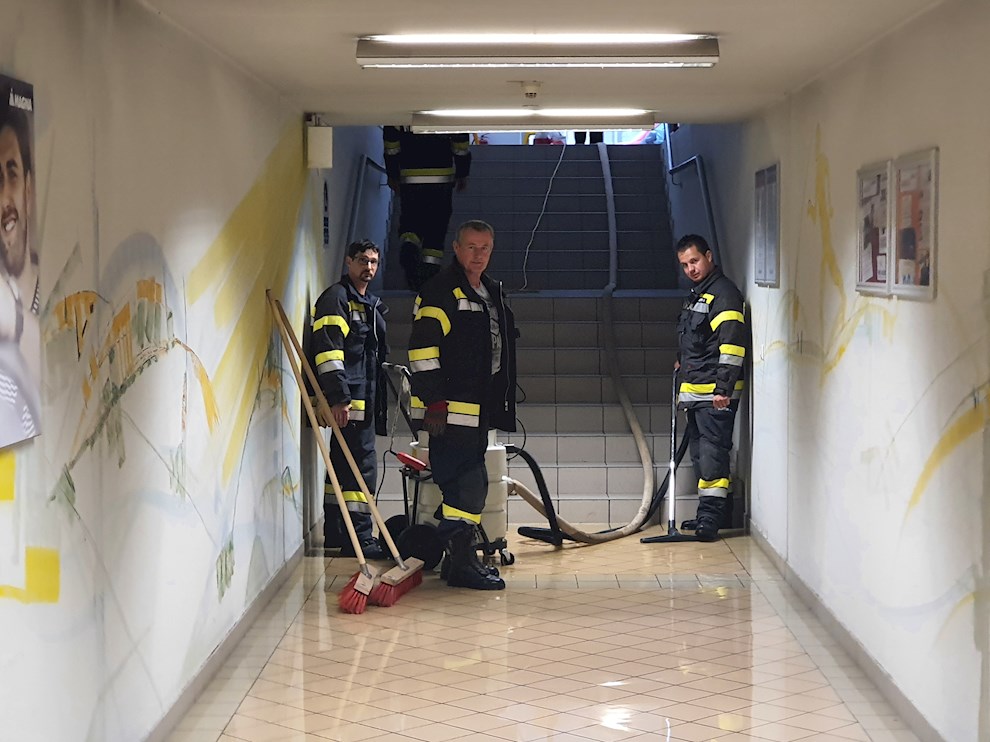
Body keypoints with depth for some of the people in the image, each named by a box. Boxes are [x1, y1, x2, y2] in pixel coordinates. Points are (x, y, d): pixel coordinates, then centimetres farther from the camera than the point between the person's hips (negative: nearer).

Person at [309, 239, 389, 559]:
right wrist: (339, 398, -25)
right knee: (361, 465, -11)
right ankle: (359, 538, -9)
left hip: (364, 400, 10)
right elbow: (328, 350, -18)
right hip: (347, 401, -10)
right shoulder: (336, 298, -8)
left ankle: (336, 533, 21)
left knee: (344, 465, 14)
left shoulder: (372, 305, 22)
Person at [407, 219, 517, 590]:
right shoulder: (440, 291, -10)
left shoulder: (493, 293, 19)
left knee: (467, 483, 14)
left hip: (479, 409, 9)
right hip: (450, 409, -9)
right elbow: (422, 349, -17)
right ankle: (461, 564, -7)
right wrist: (434, 403, -22)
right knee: (469, 483, -11)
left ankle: (459, 557, 23)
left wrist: (501, 404, 23)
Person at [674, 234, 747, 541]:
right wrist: (682, 364, 28)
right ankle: (707, 513, 21)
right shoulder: (695, 295, 20)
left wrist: (723, 388, -24)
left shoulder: (724, 294, -12)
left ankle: (711, 517, -11)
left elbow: (732, 344, -21)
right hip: (694, 392, 10)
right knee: (699, 454, 13)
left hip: (715, 393, -10)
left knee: (712, 453, -11)